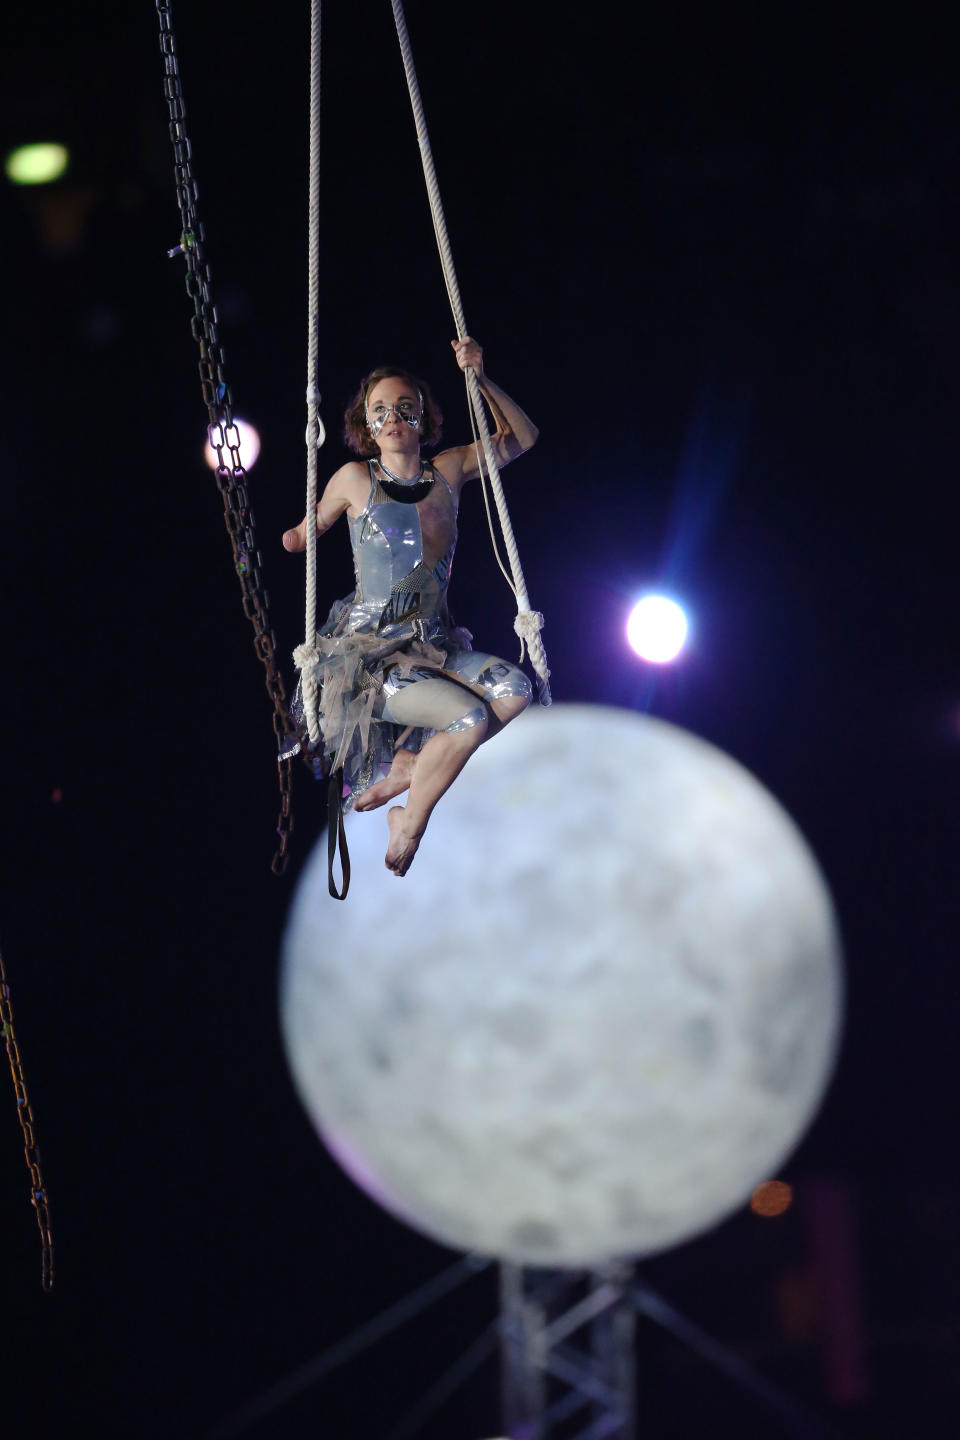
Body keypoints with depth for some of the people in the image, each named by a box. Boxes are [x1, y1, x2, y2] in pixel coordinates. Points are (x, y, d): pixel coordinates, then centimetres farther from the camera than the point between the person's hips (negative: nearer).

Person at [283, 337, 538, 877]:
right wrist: (293, 538, -2)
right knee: (470, 716, -27)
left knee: (515, 689, -23)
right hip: (368, 654, -5)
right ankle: (411, 823, -4)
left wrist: (482, 378, 3)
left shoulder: (448, 472, 7)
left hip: (433, 645, 5)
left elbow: (521, 437, 15)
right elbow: (308, 531, 18)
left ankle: (404, 770, -8)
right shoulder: (356, 479, -1)